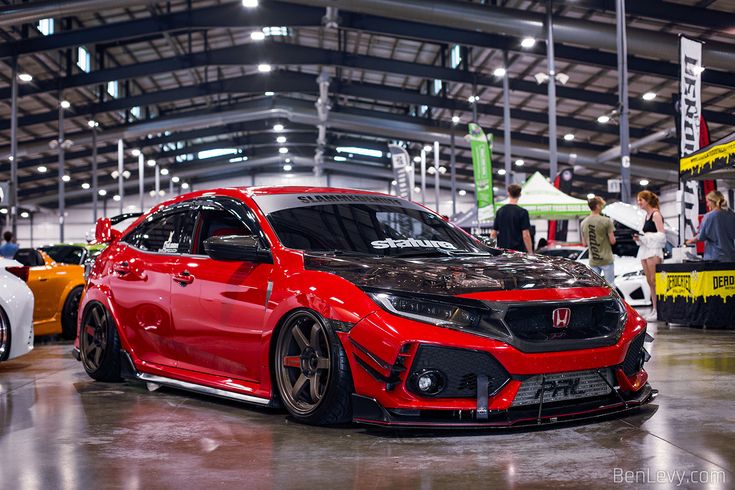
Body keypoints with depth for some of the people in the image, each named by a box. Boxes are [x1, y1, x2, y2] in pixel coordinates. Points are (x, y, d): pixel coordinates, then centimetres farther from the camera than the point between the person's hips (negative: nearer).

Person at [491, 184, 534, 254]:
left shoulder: (500, 211, 7)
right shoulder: (522, 212, -9)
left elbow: (493, 234, 9)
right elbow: (525, 235, -13)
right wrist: (530, 252, -7)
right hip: (518, 250, -5)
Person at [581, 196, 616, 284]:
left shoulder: (584, 223, 5)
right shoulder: (606, 221, -12)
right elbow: (612, 241, -10)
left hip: (593, 261, 5)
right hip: (606, 260, -5)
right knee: (610, 285, 2)